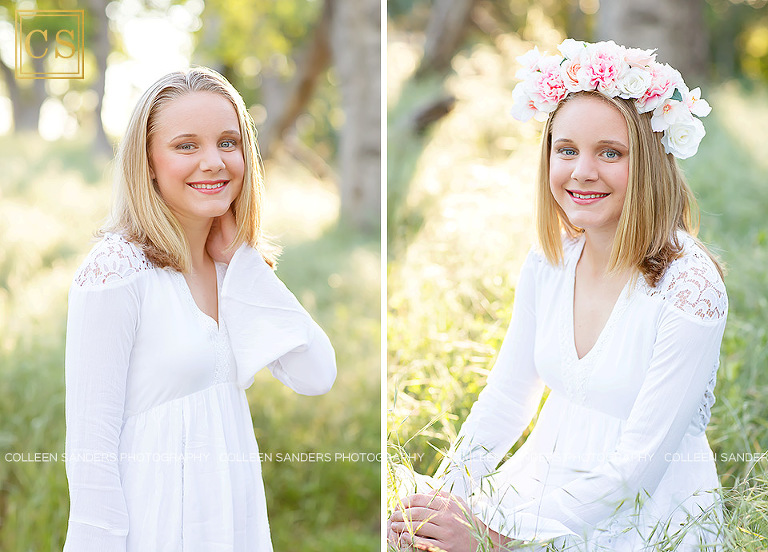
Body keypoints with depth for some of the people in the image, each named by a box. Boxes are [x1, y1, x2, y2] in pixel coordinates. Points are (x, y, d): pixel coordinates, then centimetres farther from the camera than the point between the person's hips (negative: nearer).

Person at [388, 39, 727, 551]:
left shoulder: (691, 288, -19)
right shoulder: (549, 261, 0)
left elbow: (637, 464, -19)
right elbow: (506, 396, 7)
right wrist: (442, 492, -8)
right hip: (545, 480, 5)